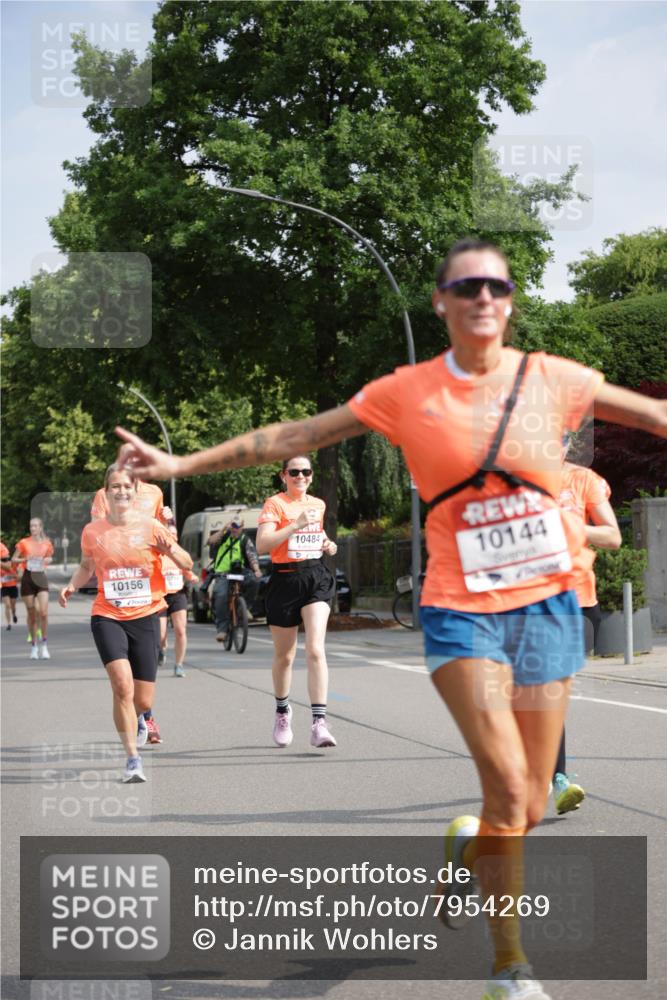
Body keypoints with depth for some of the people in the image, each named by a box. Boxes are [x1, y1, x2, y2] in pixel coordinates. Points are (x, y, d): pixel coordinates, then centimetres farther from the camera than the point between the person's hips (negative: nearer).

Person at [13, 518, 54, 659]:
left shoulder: (46, 544, 6)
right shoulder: (24, 543, 2)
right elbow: (13, 560, 4)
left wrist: (47, 560, -2)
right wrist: (25, 559, -14)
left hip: (41, 577, 0)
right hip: (28, 577, 0)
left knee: (43, 612, -13)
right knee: (31, 614, 3)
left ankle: (43, 644, 0)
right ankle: (34, 646, 14)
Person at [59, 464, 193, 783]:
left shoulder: (150, 527, -4)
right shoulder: (92, 532, 0)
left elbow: (187, 565, 1)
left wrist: (170, 549, -19)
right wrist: (72, 585, 0)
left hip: (145, 617, 1)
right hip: (107, 617, 0)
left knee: (143, 701, 3)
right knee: (122, 685, -22)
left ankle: (140, 717, 42)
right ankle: (133, 758, -10)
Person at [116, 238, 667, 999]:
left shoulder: (552, 380, 2)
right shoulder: (407, 394, -1)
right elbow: (293, 437, 4)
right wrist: (181, 463, 3)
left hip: (547, 604, 2)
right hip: (461, 608, -2)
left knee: (529, 807, 4)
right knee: (508, 787, -16)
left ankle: (469, 845, 41)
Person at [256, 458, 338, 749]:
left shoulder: (318, 504, 12)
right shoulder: (275, 504, -5)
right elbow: (262, 545, -20)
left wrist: (327, 544, 10)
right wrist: (296, 524, -26)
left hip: (316, 579, 2)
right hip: (285, 580, -2)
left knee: (316, 650, -15)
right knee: (284, 656, 12)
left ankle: (319, 723, -20)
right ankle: (282, 710, 37)